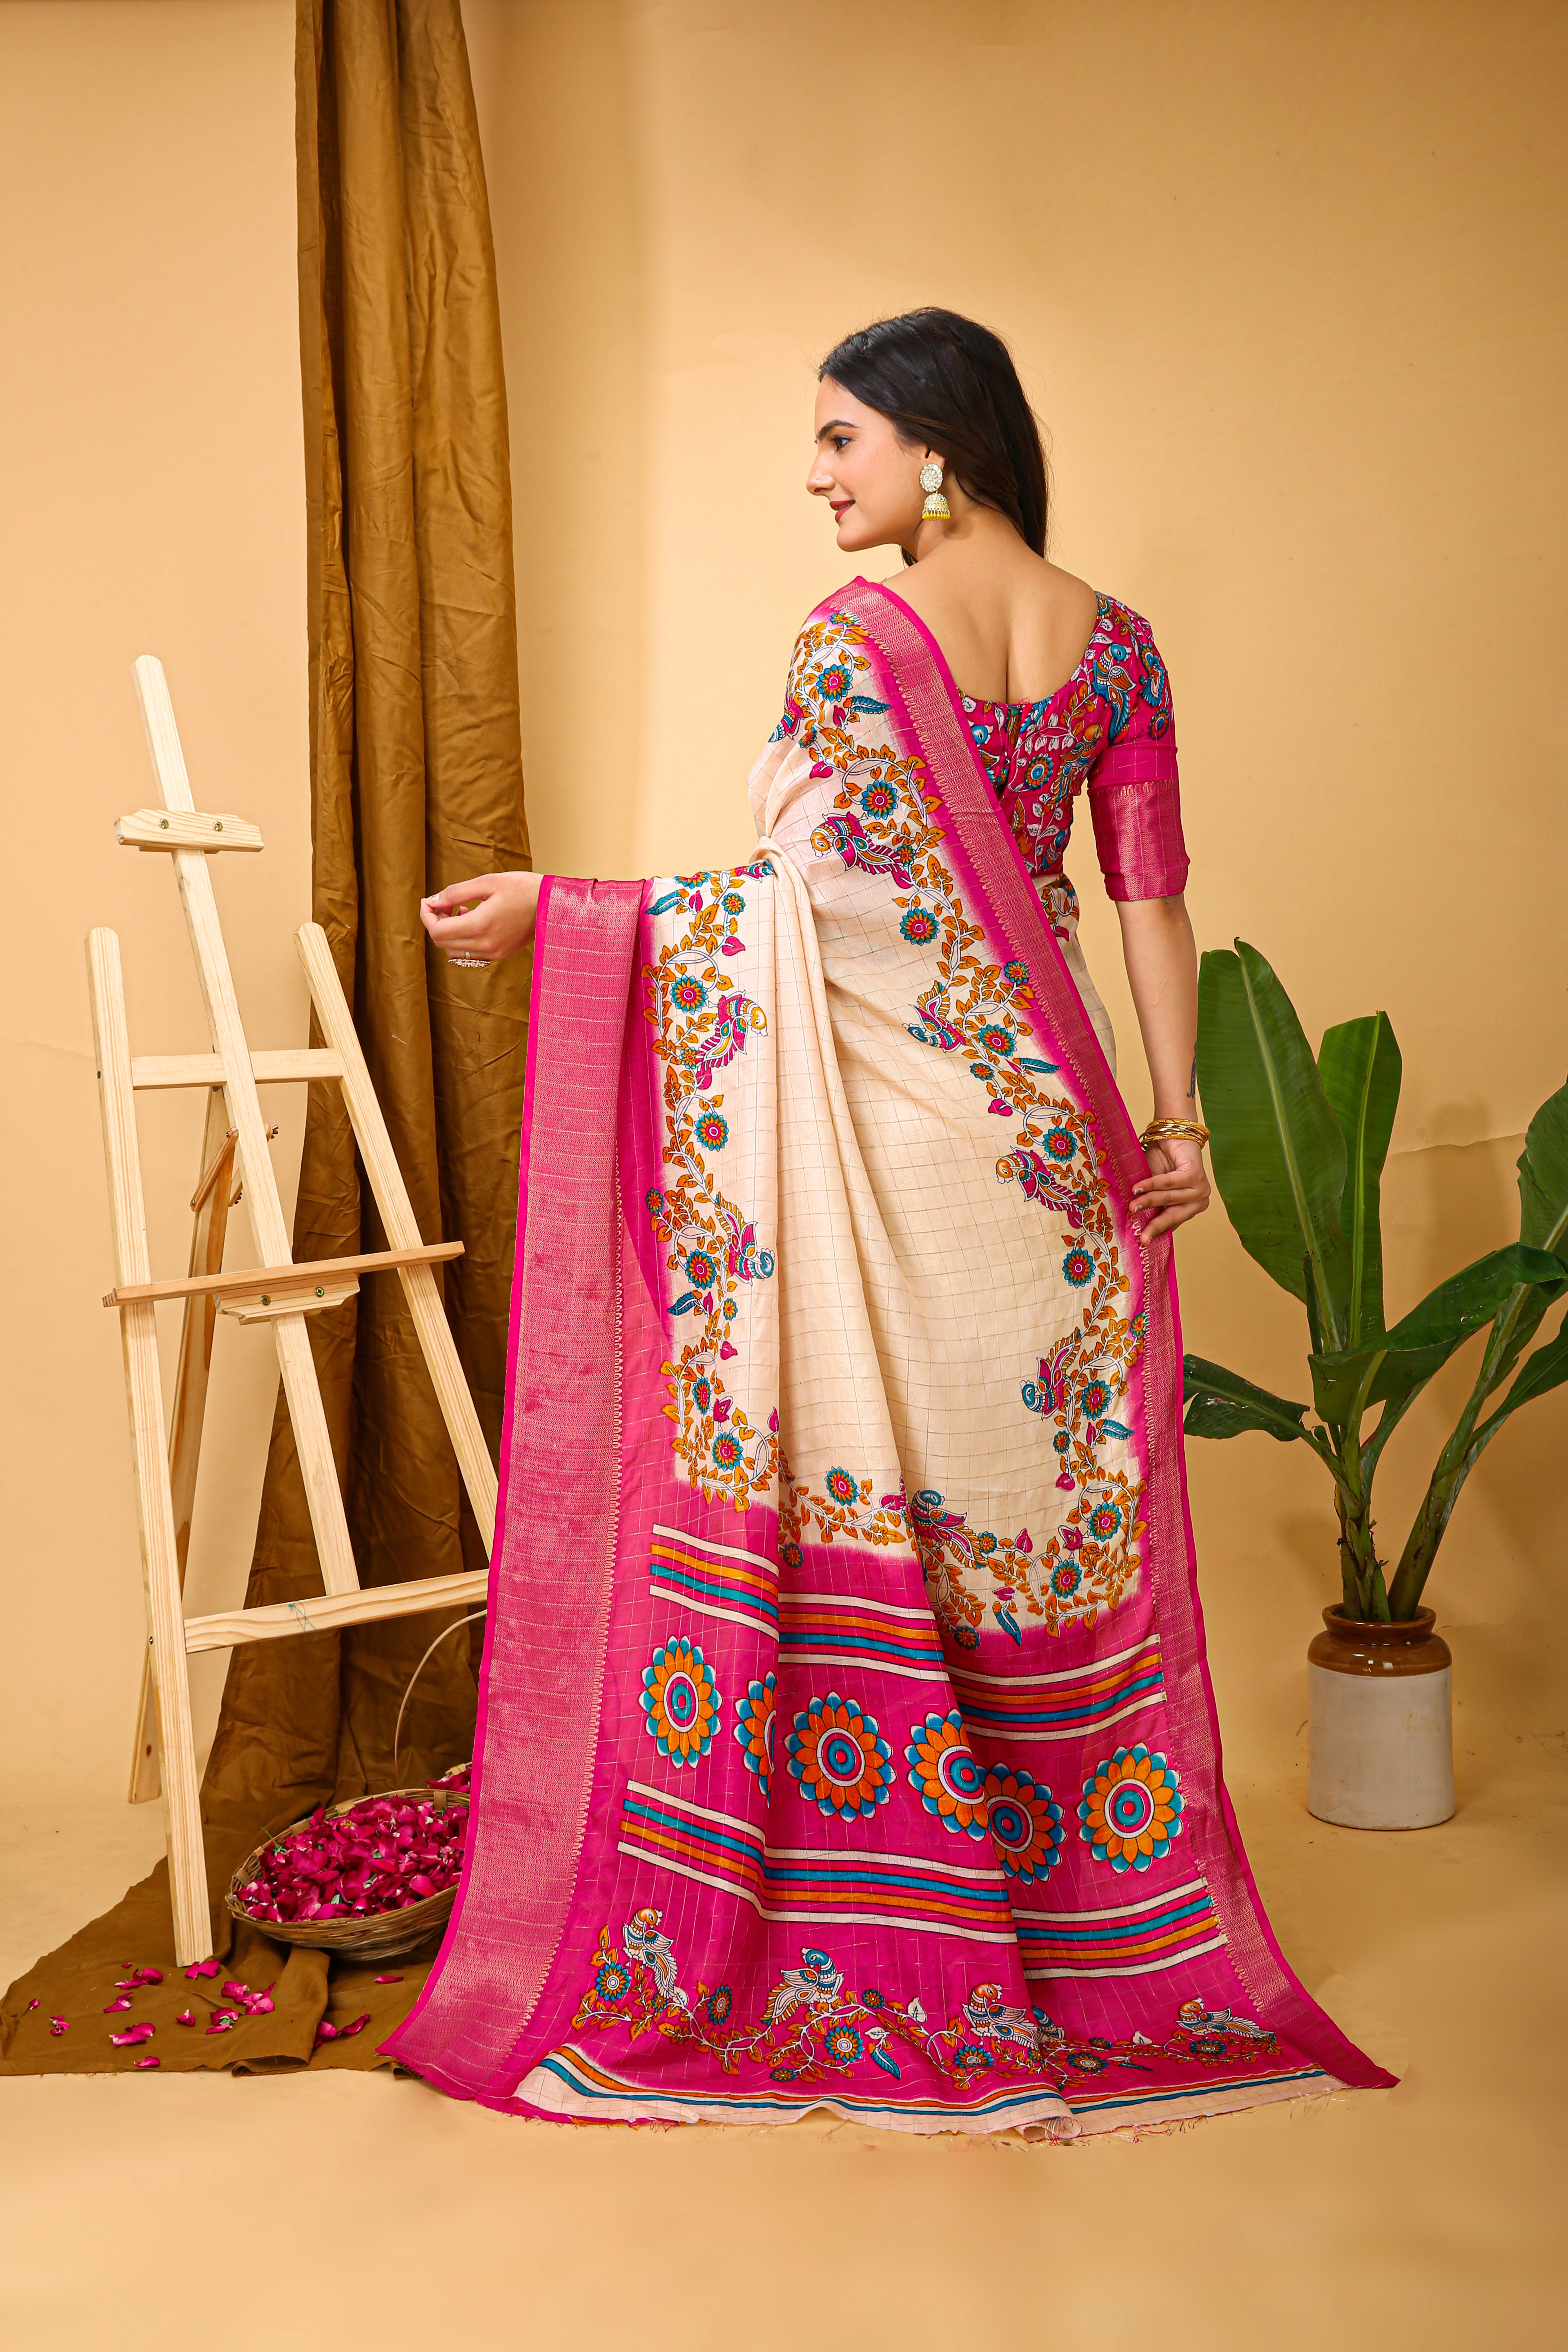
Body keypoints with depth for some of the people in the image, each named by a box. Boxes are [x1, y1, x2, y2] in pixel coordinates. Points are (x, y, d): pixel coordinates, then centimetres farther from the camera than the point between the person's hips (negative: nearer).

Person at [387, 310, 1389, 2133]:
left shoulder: (858, 635, -10)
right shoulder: (1114, 641, 6)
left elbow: (809, 894, -14)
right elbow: (1151, 896, 6)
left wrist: (553, 908, -8)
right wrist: (1175, 1113, 10)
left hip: (879, 1121, -5)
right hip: (1043, 1130, 5)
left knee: (850, 1495, 3)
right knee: (1052, 1504, 12)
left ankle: (846, 1939, 12)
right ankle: (1099, 1938, 23)